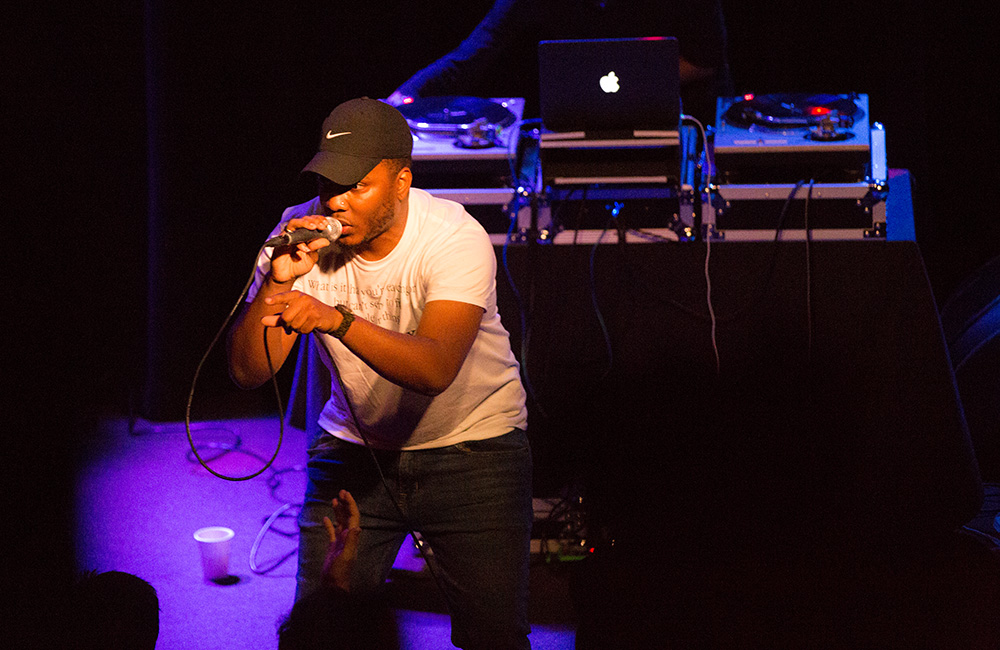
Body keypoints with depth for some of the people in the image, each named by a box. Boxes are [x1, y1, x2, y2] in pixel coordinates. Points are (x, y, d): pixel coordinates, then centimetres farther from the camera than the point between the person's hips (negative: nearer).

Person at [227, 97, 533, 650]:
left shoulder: (455, 239, -22)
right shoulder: (301, 232, -12)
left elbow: (435, 368, -38)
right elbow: (247, 372, -15)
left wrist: (336, 319, -51)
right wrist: (277, 280, -31)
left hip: (471, 443, -3)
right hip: (355, 446, 3)